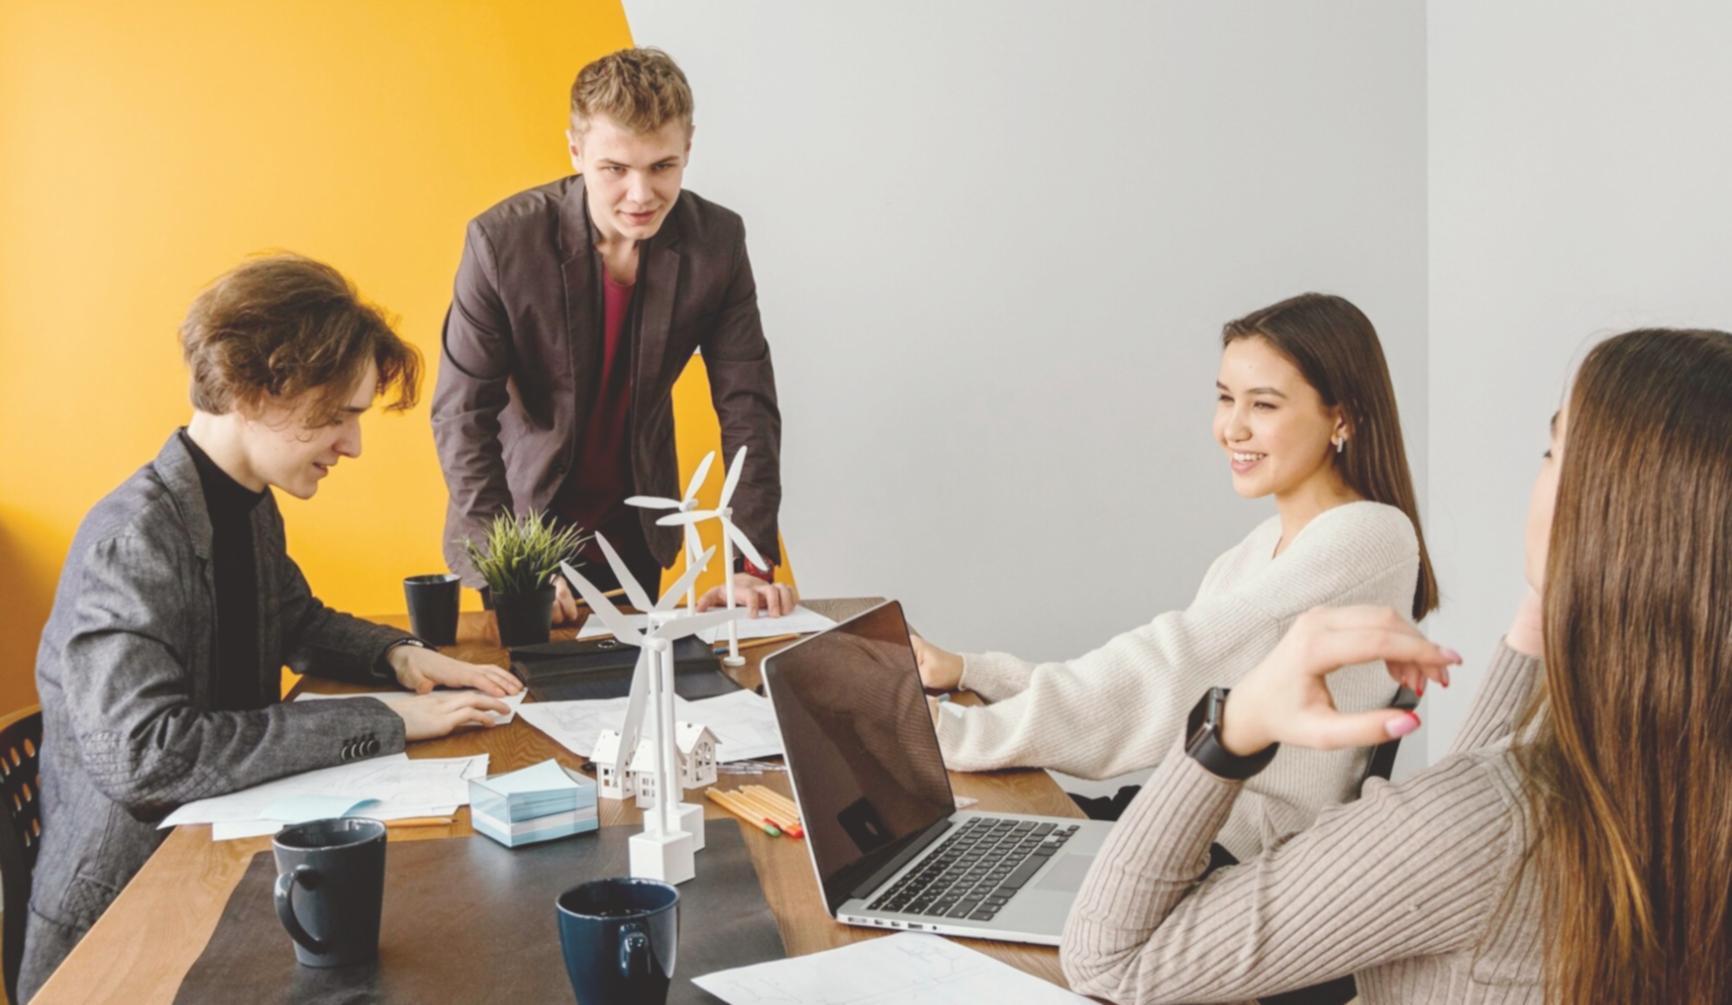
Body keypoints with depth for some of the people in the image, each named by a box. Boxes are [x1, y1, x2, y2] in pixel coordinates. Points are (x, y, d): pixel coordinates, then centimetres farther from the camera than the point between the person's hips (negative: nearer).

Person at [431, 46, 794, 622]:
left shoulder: (717, 241, -14)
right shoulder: (502, 241, -22)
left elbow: (747, 404, -11)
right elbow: (461, 415, -18)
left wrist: (754, 563, -20)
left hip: (637, 532, 3)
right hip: (521, 525, -3)